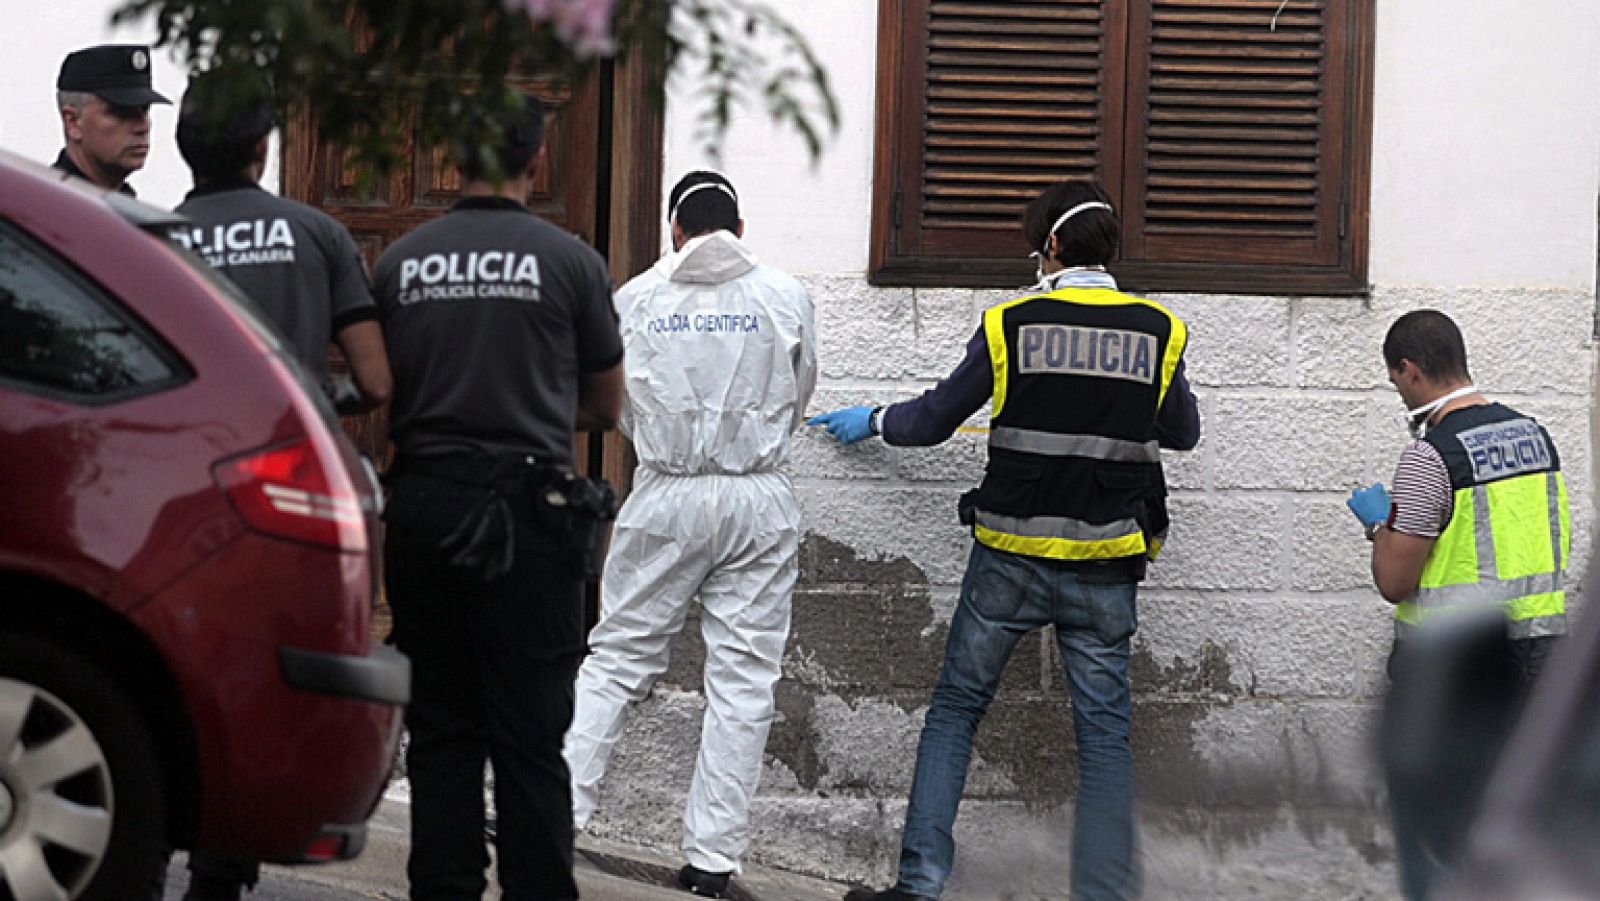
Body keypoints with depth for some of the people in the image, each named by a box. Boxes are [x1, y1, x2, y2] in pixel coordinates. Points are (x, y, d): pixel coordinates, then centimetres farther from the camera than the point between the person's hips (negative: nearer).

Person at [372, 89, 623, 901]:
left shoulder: (401, 261, 3)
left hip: (423, 504, 3)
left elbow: (381, 392, 11)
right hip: (526, 507, -2)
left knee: (440, 726, 9)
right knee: (530, 732, 0)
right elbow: (607, 406, 9)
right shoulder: (568, 261, -2)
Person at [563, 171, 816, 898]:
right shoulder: (784, 298, 1)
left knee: (617, 659, 8)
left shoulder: (636, 299, 2)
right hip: (758, 500, 0)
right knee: (742, 680, 3)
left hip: (665, 498, 1)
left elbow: (622, 409, 10)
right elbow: (796, 403, 12)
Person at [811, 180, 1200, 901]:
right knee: (1104, 732, 5)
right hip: (1105, 569, 1)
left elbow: (935, 419, 5)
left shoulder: (1011, 325, -5)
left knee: (954, 710, 9)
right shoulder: (1157, 332, 0)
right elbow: (1183, 433, 17)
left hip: (1011, 557, -1)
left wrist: (872, 423, 24)